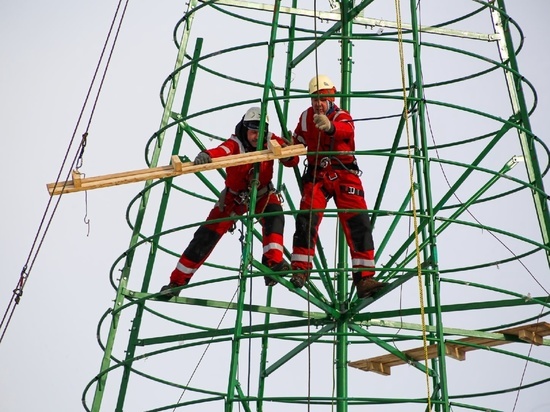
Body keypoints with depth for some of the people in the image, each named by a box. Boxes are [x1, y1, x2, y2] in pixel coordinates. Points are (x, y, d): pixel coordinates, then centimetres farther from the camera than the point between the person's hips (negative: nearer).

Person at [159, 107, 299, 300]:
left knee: (275, 215, -32)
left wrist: (287, 154, -44)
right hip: (235, 197, -2)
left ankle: (273, 262, -34)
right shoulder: (235, 144, -27)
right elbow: (220, 151, -48)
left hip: (263, 194, 2)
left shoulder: (271, 141, -17)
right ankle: (177, 281, 5)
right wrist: (205, 155, -72)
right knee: (206, 236, -5)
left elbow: (293, 160, -20)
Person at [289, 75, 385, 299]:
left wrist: (329, 126, -58)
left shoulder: (342, 116, -11)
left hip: (344, 174, -2)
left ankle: (364, 278, -12)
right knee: (306, 219, -17)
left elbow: (345, 130, -38)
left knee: (358, 223, -13)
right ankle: (300, 269, -7)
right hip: (316, 175, 3)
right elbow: (297, 141, 23)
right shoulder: (306, 117, 4)